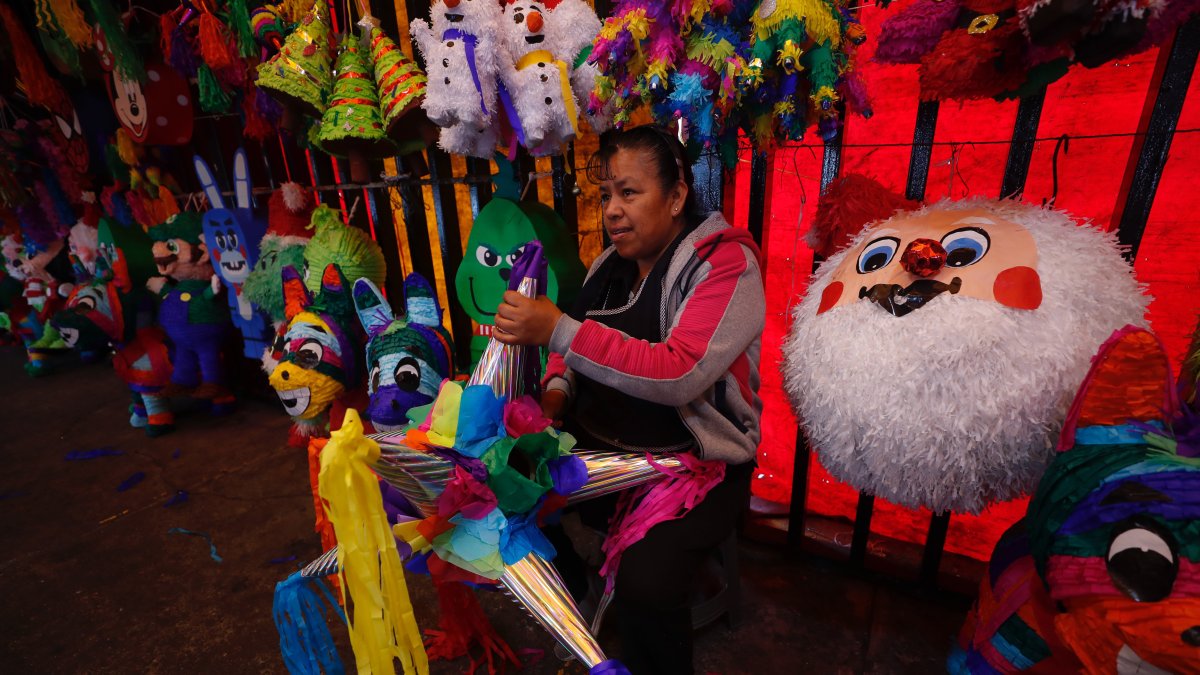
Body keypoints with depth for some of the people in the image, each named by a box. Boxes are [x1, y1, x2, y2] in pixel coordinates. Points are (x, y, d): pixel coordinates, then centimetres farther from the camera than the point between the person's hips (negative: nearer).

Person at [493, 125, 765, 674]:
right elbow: (578, 348, 17)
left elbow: (678, 373, -26)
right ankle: (569, 596, 23)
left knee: (645, 584, -26)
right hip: (596, 443, 7)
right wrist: (557, 389, -5)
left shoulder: (726, 262, -12)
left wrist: (558, 330, -29)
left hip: (692, 462, -6)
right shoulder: (611, 264, 7)